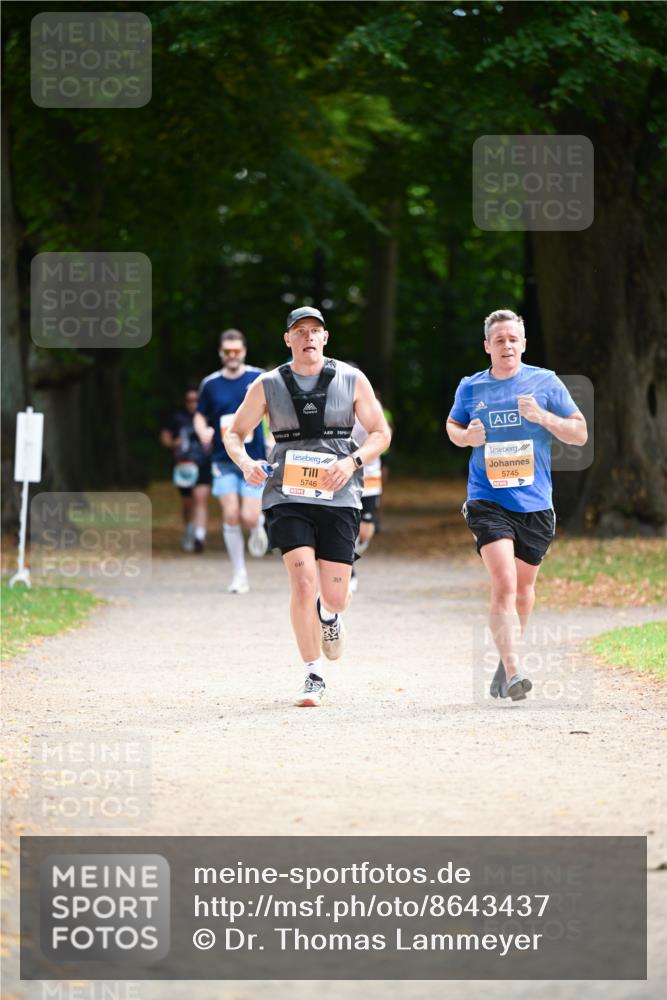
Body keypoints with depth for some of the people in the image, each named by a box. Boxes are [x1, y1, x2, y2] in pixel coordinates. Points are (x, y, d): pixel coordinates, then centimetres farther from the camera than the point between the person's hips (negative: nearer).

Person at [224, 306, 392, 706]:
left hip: (339, 496, 1)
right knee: (303, 584, -16)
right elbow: (235, 434, 12)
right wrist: (246, 463, -10)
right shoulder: (268, 386, 4)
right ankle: (315, 674, -2)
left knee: (335, 596, -1)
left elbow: (381, 433, 8)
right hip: (288, 494, 0)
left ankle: (329, 616, 39)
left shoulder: (352, 380, 4)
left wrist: (352, 462, -11)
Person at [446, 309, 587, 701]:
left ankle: (508, 658, 36)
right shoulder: (470, 388, 5)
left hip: (534, 503, 1)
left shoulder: (545, 382, 1)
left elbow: (580, 434, 3)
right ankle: (512, 672, -24)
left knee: (524, 586, 13)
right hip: (488, 502, -1)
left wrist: (543, 417, -14)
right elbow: (452, 425, 23)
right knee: (503, 583, -18)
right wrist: (466, 436, -1)